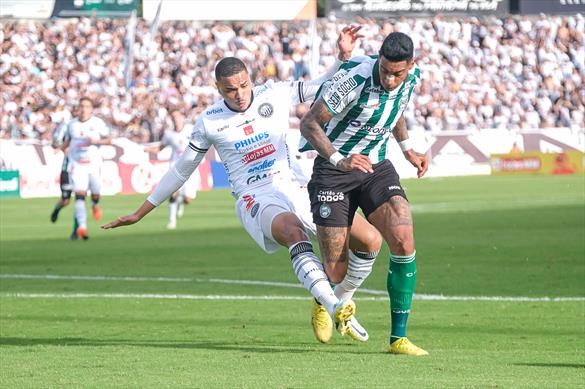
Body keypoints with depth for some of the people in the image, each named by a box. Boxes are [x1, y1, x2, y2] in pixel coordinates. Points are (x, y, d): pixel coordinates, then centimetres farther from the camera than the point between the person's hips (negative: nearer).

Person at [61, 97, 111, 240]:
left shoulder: (98, 123, -3)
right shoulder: (72, 124, 5)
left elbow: (108, 140, 2)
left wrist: (96, 141, -16)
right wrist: (61, 148, 0)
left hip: (93, 163, 0)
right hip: (77, 164, 0)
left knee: (95, 193, 10)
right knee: (79, 194, -15)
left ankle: (95, 205, 50)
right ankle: (82, 226, -23)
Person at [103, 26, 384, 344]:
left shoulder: (275, 95, 5)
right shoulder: (209, 122, 2)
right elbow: (181, 171, 13)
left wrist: (344, 56, -6)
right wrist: (139, 213, 17)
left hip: (292, 191, 4)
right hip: (254, 199, -4)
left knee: (370, 240, -7)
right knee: (295, 232, -40)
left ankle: (339, 304, 13)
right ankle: (333, 305, -55)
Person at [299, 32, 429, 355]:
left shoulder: (411, 77, -5)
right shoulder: (354, 78, -25)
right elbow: (308, 123, -21)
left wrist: (408, 150, 12)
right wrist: (339, 160, -33)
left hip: (376, 167, 5)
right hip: (333, 170, -5)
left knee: (403, 242, -20)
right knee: (336, 272, -4)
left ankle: (398, 338, -12)